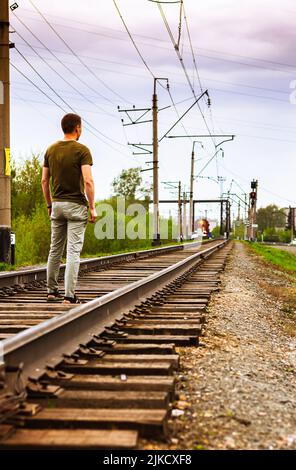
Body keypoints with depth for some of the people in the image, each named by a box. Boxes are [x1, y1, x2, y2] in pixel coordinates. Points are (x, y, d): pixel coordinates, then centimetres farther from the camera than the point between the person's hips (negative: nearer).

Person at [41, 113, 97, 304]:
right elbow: (88, 181, -18)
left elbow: (44, 180, 9)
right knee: (73, 252, -5)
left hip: (57, 205, 5)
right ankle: (69, 295, -7)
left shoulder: (51, 150, 7)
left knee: (55, 250, 14)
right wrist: (92, 207, -11)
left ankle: (52, 291, 22)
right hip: (76, 205, -5)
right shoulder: (82, 150, -10)